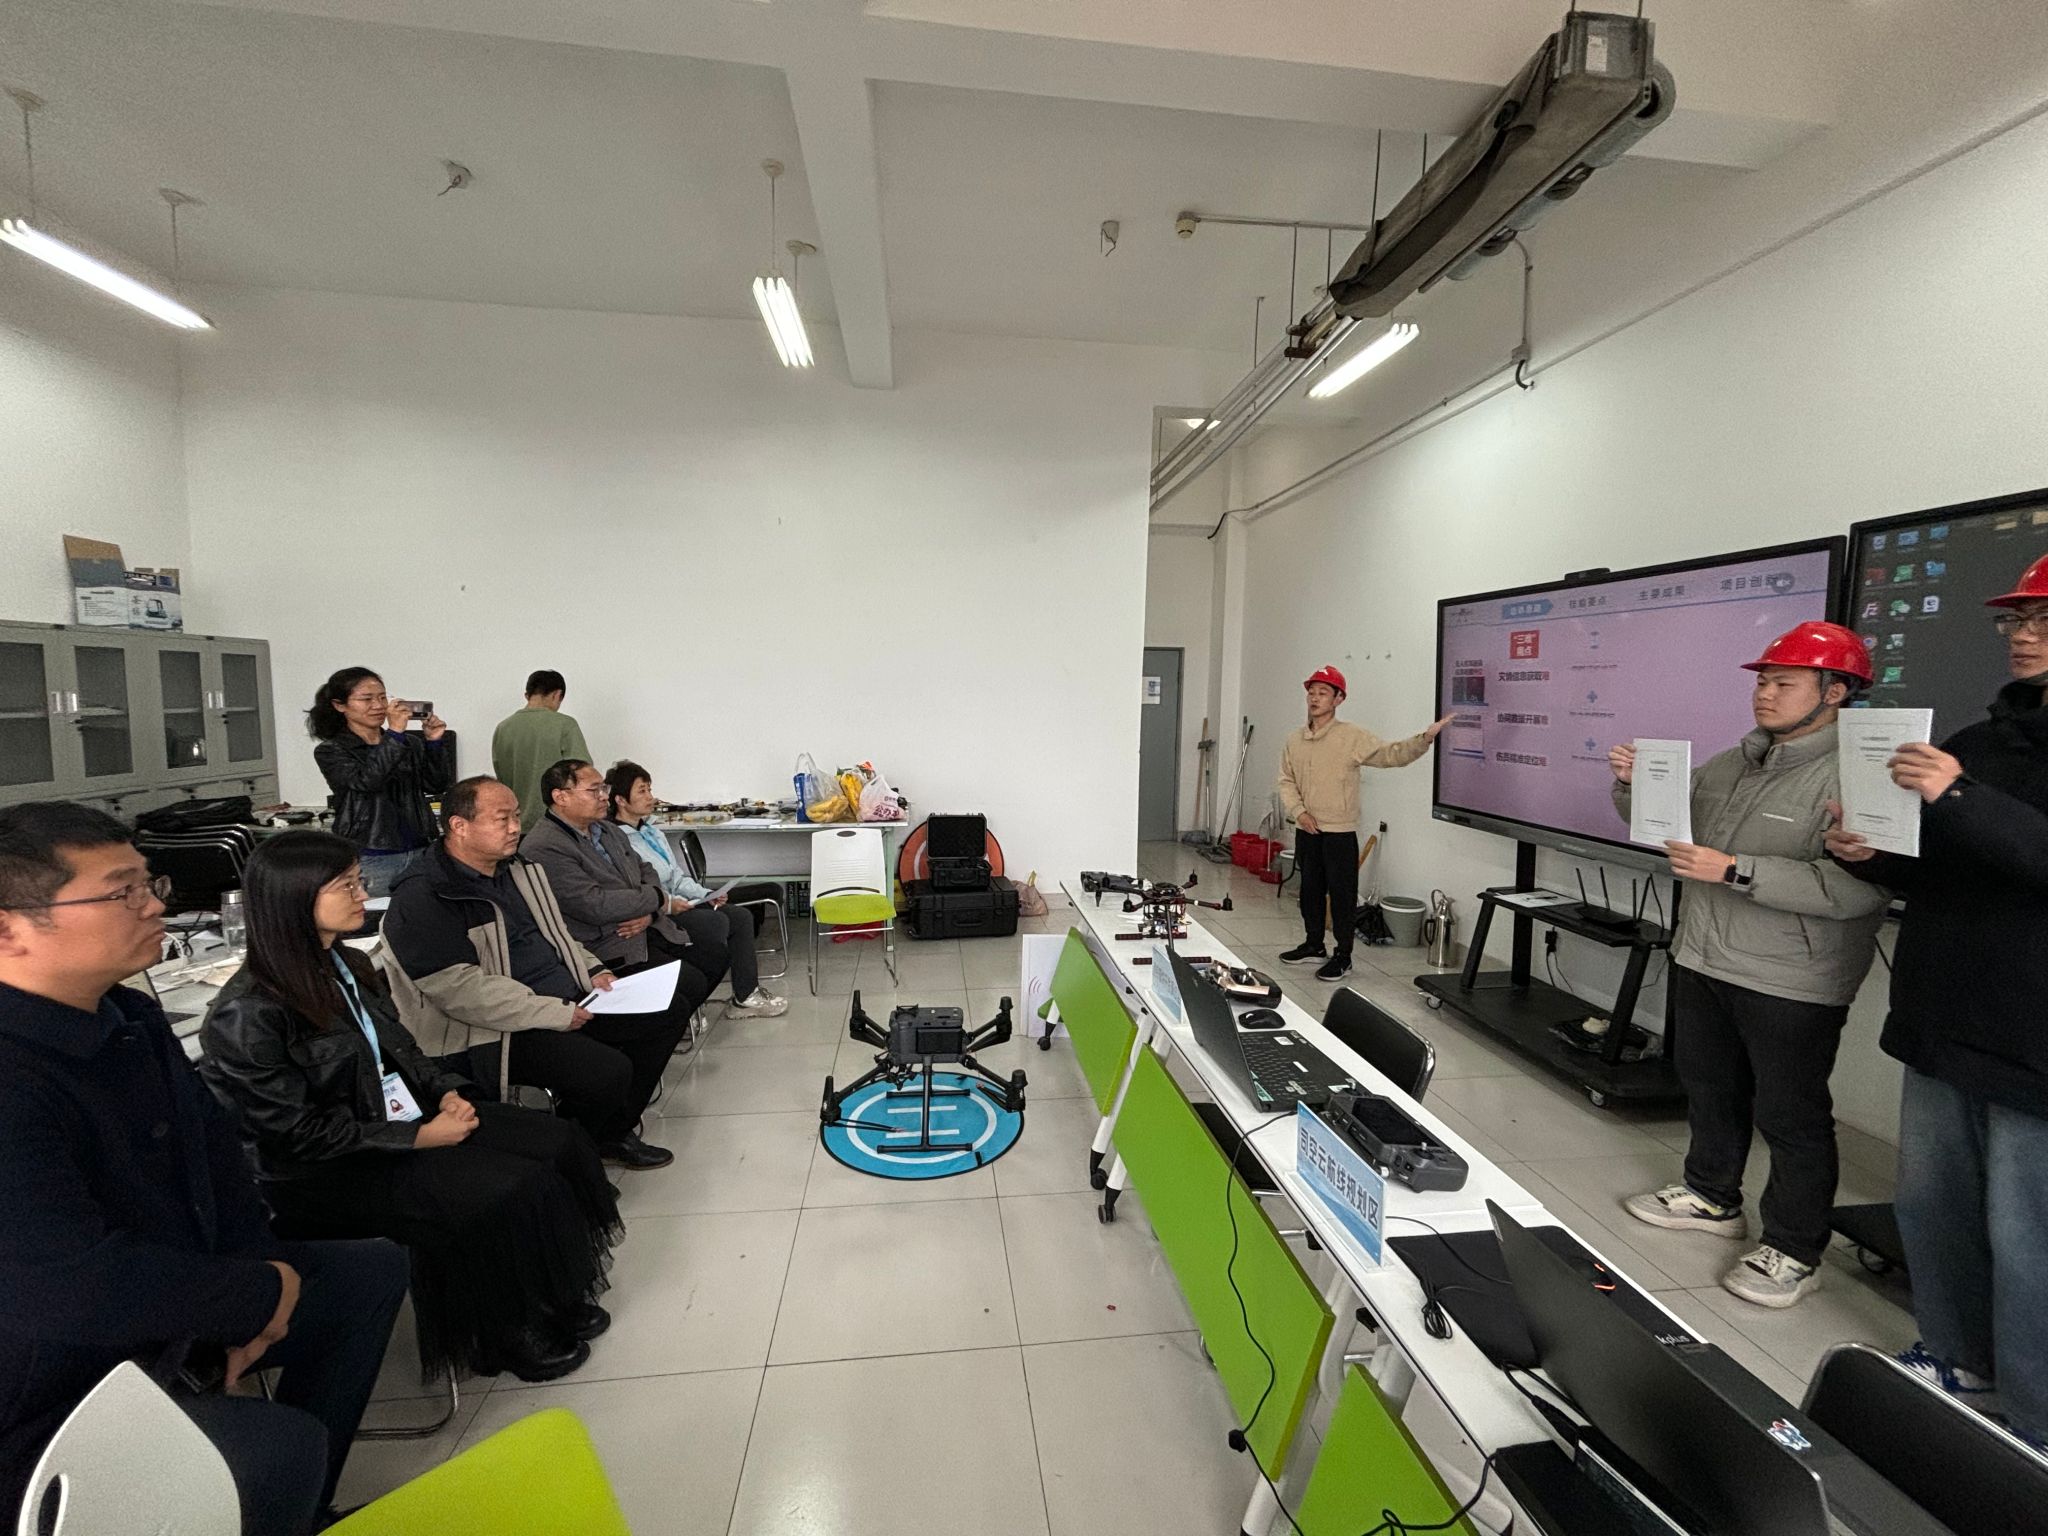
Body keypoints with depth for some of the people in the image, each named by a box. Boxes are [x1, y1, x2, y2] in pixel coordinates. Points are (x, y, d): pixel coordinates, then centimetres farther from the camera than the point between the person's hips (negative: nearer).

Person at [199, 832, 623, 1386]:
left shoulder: (346, 965, 3)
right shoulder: (247, 1015, -21)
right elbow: (301, 1133, -19)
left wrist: (447, 1092, -3)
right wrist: (418, 1137, -18)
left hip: (398, 1114, 8)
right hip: (327, 1173, -8)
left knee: (559, 1143, -6)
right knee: (506, 1193, -23)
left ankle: (557, 1302, 10)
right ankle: (509, 1334, 4)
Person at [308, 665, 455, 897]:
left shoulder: (409, 743, 10)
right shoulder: (330, 752, 0)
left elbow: (436, 785, 3)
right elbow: (366, 780, -18)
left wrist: (434, 742, -9)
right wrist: (394, 734, -22)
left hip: (419, 852, 3)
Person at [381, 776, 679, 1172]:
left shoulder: (518, 867, 11)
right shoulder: (423, 898, -16)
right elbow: (458, 988, -24)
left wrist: (592, 970, 5)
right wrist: (557, 1015, -23)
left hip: (570, 1001, 9)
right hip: (496, 1032, -9)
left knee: (669, 1011, 0)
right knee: (608, 1070, -28)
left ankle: (612, 1134, 12)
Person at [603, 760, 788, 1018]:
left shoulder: (653, 832, 17)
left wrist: (706, 894, 4)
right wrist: (667, 904, -24)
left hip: (675, 902, 9)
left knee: (741, 916, -5)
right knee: (716, 922, -25)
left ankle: (746, 995, -1)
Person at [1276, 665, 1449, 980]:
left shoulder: (1353, 737, -9)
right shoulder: (1294, 739, 5)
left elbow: (1393, 754, -14)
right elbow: (1286, 781, 8)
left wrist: (1425, 738, -30)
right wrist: (1298, 811, -6)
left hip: (1339, 833, -5)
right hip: (1306, 831, 5)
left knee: (1342, 895, 2)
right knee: (1310, 890, 17)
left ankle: (1343, 957, 15)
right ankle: (1314, 945, 33)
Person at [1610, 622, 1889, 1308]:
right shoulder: (1730, 764, 8)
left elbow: (1856, 890, -27)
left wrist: (1735, 870, -29)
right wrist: (1634, 787, -1)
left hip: (1792, 986, -7)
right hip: (1702, 961, 8)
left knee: (1790, 1115, 7)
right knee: (1709, 1088, 21)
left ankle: (1794, 1251, 25)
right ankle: (1712, 1198, 41)